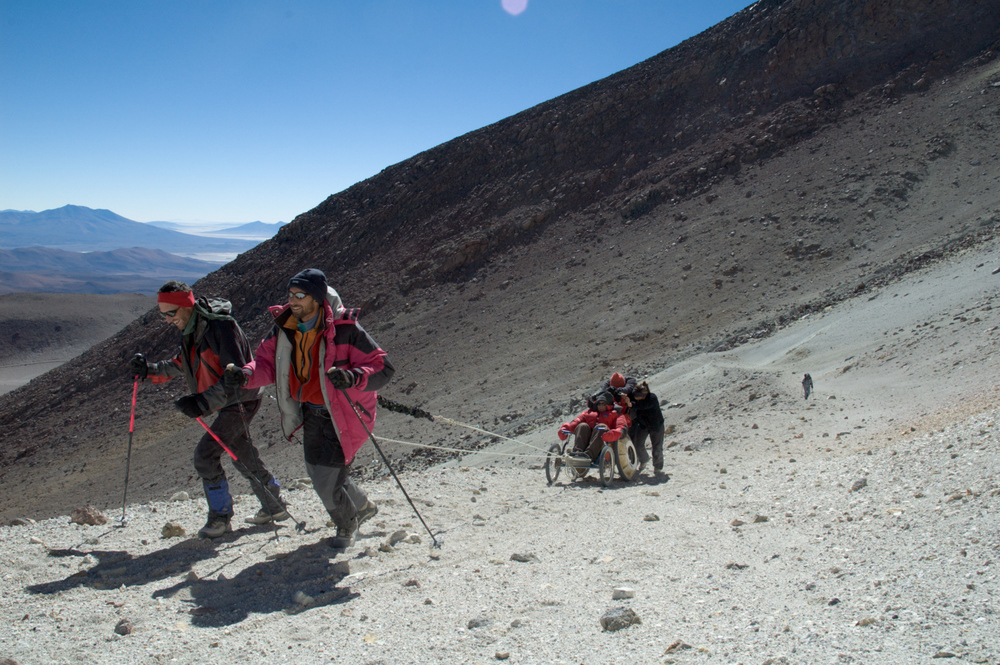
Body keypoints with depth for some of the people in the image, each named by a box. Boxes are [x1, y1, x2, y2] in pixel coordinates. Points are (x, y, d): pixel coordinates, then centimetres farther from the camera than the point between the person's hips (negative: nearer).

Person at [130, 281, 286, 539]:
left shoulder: (221, 327, -25)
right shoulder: (191, 330, 5)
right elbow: (181, 365, 21)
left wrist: (203, 402, -37)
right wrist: (149, 369, 6)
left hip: (241, 400, -10)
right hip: (225, 400, 10)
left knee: (206, 453, -12)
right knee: (243, 455, 18)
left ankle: (221, 516, 2)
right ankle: (274, 507, 31)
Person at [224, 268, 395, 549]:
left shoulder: (345, 329, -24)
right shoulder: (284, 327, -5)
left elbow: (382, 368, -22)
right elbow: (267, 362, 3)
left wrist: (352, 378, -40)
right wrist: (245, 375, -19)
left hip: (342, 416, -7)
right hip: (311, 413, 7)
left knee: (327, 484, -4)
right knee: (318, 474, 21)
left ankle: (346, 525, 32)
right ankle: (363, 507, 51)